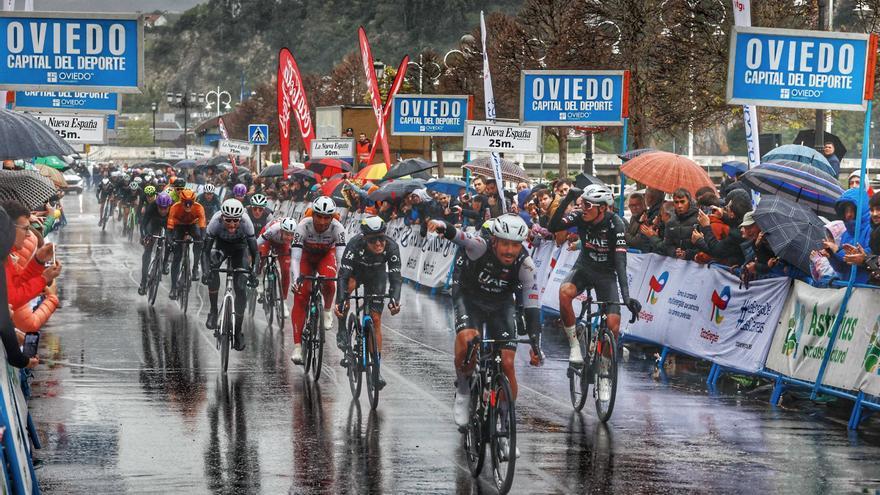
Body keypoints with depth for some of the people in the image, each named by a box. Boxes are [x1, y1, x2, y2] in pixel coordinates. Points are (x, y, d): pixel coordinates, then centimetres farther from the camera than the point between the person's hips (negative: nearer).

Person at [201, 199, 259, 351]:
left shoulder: (246, 222, -35)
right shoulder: (216, 221, -35)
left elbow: (254, 251, -33)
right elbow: (206, 250, -34)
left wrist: (253, 272, -46)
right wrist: (205, 271, -49)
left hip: (240, 246, 0)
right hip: (221, 244, 0)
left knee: (240, 288, -10)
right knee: (212, 268, -31)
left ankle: (238, 331, 4)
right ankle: (213, 311, -16)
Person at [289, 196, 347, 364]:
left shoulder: (337, 228, -31)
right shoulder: (303, 226, -33)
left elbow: (342, 256, -37)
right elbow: (295, 257, -37)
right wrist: (296, 279, -53)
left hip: (326, 255, 0)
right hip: (306, 256, 0)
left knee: (328, 282, -32)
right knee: (300, 298, -14)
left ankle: (327, 311, 1)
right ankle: (297, 346, -13)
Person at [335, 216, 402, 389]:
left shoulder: (391, 247, -33)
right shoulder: (355, 245, -38)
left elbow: (395, 277, -34)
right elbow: (343, 276, -41)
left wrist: (394, 299, -51)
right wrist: (340, 301, -54)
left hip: (376, 274, 1)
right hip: (356, 269, -1)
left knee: (376, 319, -5)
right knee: (348, 284, -37)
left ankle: (376, 368, 2)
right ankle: (342, 332, -18)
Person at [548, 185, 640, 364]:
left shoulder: (615, 224, -23)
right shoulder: (580, 216, -16)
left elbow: (620, 261, -30)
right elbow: (553, 227, -29)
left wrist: (626, 297, -40)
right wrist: (567, 201, -41)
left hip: (605, 275, -2)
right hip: (583, 268, 2)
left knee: (613, 325, -18)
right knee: (565, 292, -33)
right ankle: (574, 346, -21)